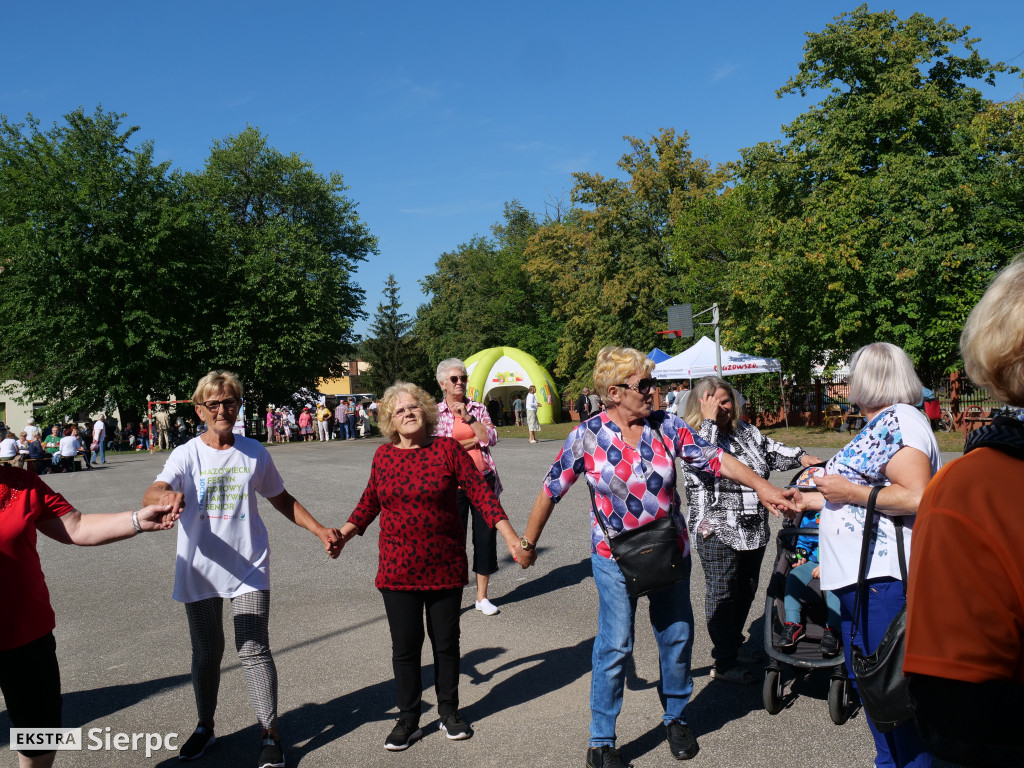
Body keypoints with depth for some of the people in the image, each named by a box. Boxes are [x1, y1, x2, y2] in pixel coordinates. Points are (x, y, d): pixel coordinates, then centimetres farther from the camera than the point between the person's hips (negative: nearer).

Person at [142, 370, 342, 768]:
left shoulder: (255, 452, 0)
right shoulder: (187, 455, -7)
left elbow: (282, 499, 13)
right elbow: (151, 492, -25)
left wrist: (321, 531, 5)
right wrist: (167, 495, -50)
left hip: (248, 567, 0)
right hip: (199, 571, 0)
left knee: (254, 650, -3)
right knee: (206, 652, 14)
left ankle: (270, 735, 10)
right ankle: (205, 727, 36)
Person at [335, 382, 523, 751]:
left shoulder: (448, 449, -6)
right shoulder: (383, 456, 2)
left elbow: (480, 492, -8)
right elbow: (370, 501, 15)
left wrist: (509, 535, -15)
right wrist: (343, 533, 6)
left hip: (445, 567, -1)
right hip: (398, 569, 2)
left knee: (446, 642, 12)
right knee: (405, 646, 9)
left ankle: (449, 712, 32)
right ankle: (408, 720, 26)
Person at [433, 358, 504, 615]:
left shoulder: (478, 408, 9)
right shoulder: (436, 412, 2)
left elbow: (491, 438, -4)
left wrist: (468, 417, -12)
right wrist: (475, 440, -8)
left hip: (483, 479, 3)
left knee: (486, 535, 5)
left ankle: (482, 597, 19)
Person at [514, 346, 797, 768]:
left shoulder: (667, 426, -6)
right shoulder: (588, 436, -13)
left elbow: (715, 459, -9)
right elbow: (551, 491, -6)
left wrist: (760, 485, -21)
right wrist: (528, 543, 1)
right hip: (615, 558, -3)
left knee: (677, 636, 14)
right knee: (615, 646, -2)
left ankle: (675, 717, 38)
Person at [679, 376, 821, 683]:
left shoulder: (745, 431, 10)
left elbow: (771, 450, 24)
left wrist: (800, 457, 9)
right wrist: (709, 421, -24)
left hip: (754, 530, 7)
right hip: (717, 533, -7)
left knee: (745, 592, 19)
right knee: (722, 595, 1)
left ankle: (734, 646, 38)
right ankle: (724, 664, 12)